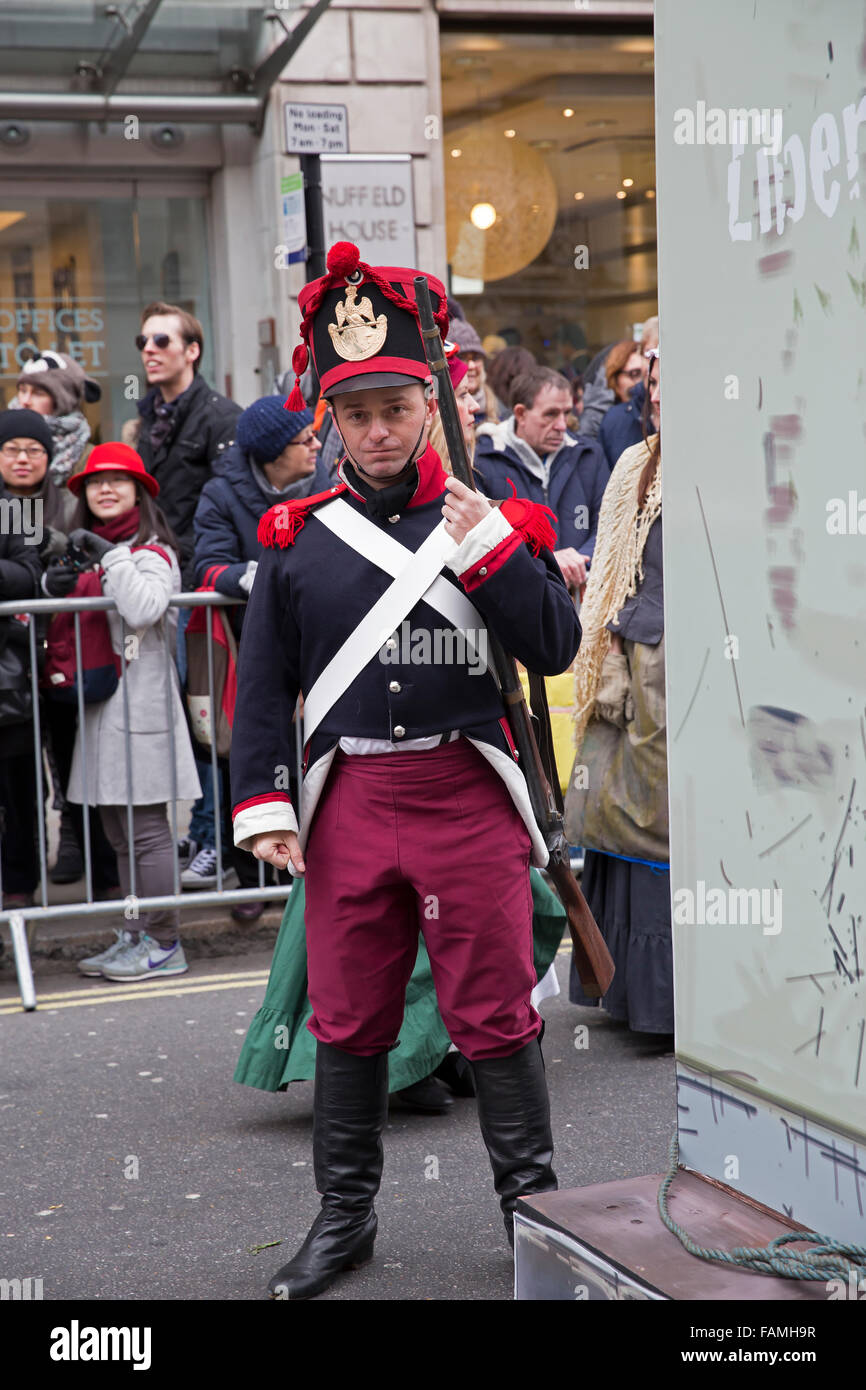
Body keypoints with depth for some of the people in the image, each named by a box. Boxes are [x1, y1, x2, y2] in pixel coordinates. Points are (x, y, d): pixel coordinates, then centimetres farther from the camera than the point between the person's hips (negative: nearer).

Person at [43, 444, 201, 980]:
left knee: (145, 827, -6)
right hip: (100, 700, 9)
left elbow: (145, 609, -23)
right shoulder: (87, 547, 17)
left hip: (141, 700, -9)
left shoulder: (151, 549, -7)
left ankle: (164, 944, 0)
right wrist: (56, 583, 0)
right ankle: (137, 937, 21)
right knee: (120, 832, 13)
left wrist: (110, 556, -19)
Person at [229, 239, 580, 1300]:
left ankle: (533, 1207, 21)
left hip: (469, 798, -1)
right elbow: (261, 682, 8)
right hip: (349, 804, 2)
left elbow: (556, 648, -5)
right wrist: (261, 803, 1)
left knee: (496, 1019, 5)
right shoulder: (294, 535, 5)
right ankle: (345, 1216, 26)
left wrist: (488, 543, -13)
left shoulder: (495, 518, 2)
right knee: (348, 1021, 11)